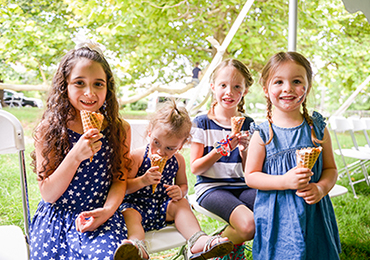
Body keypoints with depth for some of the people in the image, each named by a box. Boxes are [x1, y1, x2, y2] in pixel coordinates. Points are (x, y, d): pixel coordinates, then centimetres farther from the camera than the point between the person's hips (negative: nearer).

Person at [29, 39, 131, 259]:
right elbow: (48, 194, -8)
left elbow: (120, 179, 4)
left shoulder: (120, 129, -1)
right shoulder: (48, 130, -6)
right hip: (57, 217, 0)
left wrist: (107, 210, -16)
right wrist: (75, 156, -24)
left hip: (100, 216, 1)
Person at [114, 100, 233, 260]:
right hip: (137, 204, -3)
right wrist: (142, 181, -30)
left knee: (181, 204, -22)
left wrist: (180, 192, -11)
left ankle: (198, 241, -35)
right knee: (128, 212, -33)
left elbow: (183, 185, 15)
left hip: (164, 207, 3)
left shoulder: (178, 160, 1)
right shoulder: (137, 157, -9)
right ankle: (137, 246, -58)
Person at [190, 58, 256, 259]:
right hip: (211, 187, -4)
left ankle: (224, 241, 2)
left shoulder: (248, 125, 8)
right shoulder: (202, 123, -2)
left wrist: (244, 150, -11)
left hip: (241, 186, 5)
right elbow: (195, 168, -4)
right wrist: (220, 150, -17)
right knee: (249, 224, -30)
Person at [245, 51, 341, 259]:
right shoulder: (263, 134, -7)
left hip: (314, 216, 3)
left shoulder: (318, 129, 0)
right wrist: (285, 181, -18)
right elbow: (251, 176, -5)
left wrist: (321, 188, -12)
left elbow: (331, 168, 7)